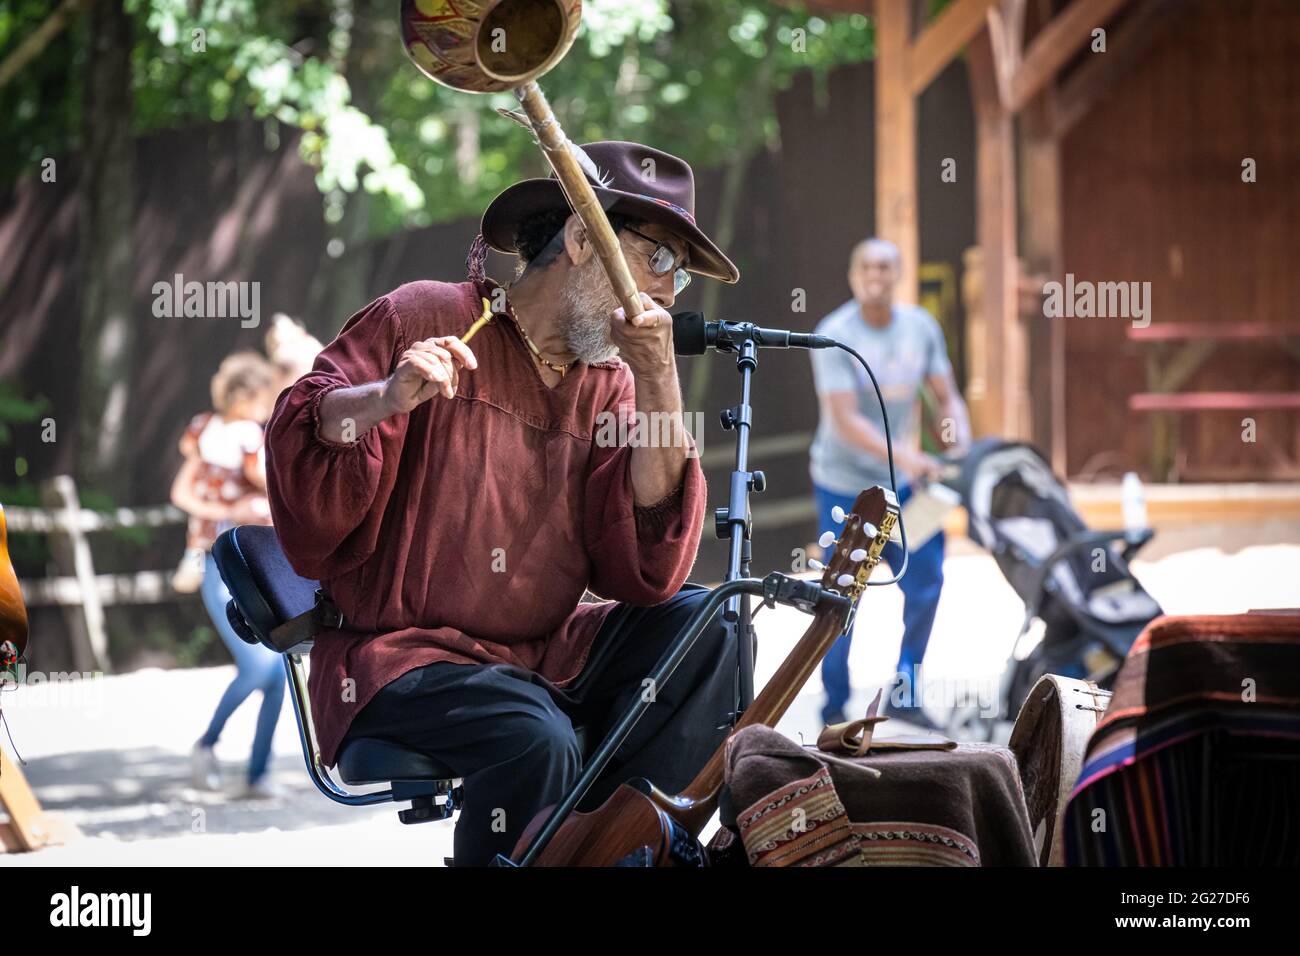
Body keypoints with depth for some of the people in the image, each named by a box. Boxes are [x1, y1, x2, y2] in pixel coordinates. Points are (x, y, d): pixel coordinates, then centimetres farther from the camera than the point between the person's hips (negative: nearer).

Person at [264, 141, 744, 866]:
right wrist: (385, 399, -30)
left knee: (702, 625, -15)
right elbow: (304, 461, -10)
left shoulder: (611, 383, 11)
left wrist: (660, 385, -12)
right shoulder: (423, 318, -1)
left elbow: (647, 576, -4)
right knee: (535, 741, -32)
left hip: (545, 657, 5)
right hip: (402, 658, -5)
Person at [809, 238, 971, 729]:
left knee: (925, 585, 2)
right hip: (843, 485, -5)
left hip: (898, 485, 5)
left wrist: (961, 447, -19)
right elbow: (845, 419, -26)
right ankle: (834, 708, 14)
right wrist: (904, 456, -39)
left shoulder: (921, 327, -3)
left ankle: (903, 694, 18)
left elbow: (947, 398, 2)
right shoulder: (834, 335, -18)